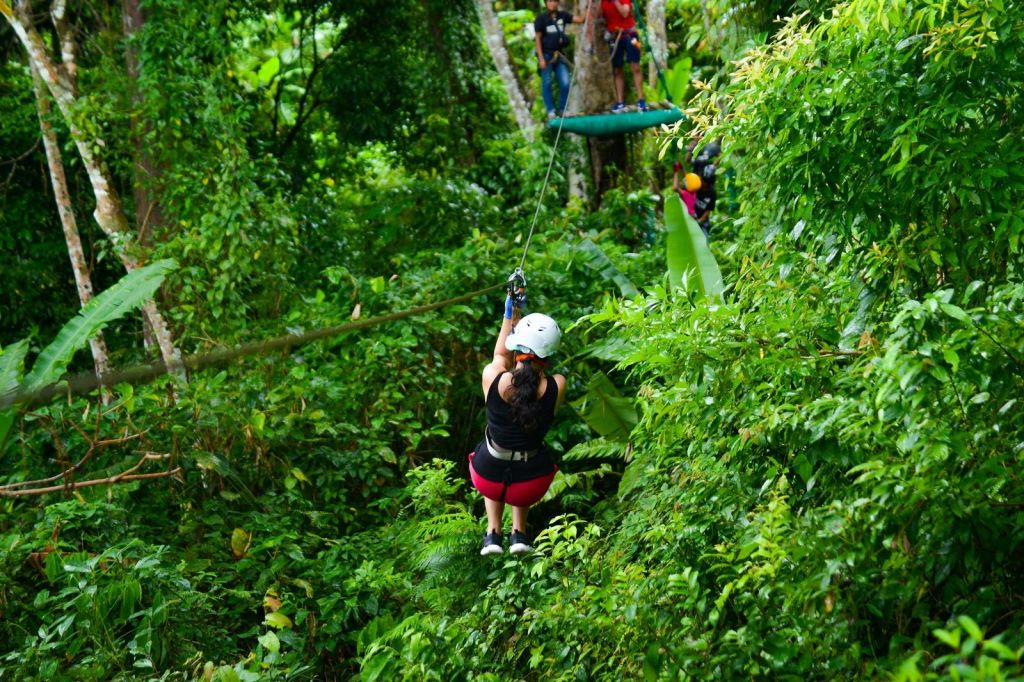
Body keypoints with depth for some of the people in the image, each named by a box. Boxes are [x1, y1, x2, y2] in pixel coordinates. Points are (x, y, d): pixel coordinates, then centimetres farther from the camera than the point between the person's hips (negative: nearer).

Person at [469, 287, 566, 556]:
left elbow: (500, 356, 5)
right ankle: (519, 534, 27)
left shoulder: (492, 377, -20)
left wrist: (509, 316, 16)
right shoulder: (557, 387, -18)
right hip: (530, 485, 0)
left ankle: (493, 534, 27)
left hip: (488, 480, 0)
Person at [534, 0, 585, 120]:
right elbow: (538, 39, -5)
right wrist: (541, 58, -11)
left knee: (565, 83, -3)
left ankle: (562, 110, 9)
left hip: (559, 55, 4)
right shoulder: (541, 18, -4)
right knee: (546, 84, 1)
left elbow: (580, 20, 4)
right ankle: (551, 111, 7)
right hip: (546, 55, -4)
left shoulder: (562, 16, 7)